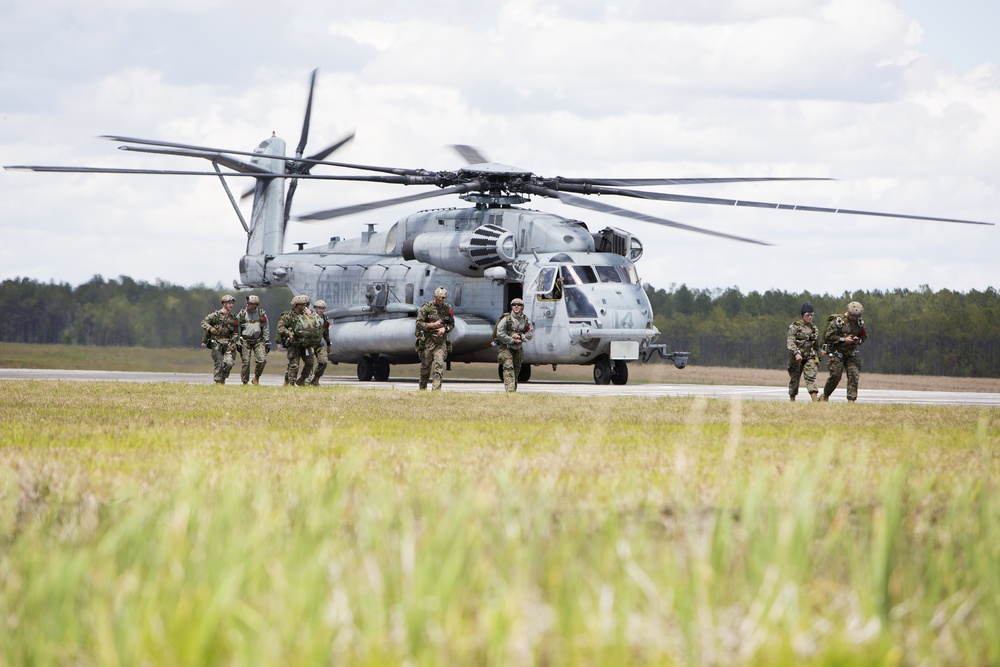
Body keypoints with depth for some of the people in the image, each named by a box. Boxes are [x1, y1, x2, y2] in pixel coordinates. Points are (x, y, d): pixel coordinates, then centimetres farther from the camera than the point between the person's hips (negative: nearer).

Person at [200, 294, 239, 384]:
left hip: (228, 344, 3)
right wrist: (210, 328, -20)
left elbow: (236, 332, 18)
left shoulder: (233, 318, 13)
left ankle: (223, 379, 13)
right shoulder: (215, 315, 1)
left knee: (229, 363, -9)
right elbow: (203, 322, 0)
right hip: (216, 343, -3)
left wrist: (233, 342, 1)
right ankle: (218, 382, 3)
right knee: (218, 364, -7)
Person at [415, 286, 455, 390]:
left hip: (441, 341, 2)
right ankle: (422, 389, 19)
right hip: (427, 340, -2)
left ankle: (436, 389, -19)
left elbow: (452, 324, 13)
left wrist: (444, 329, -8)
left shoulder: (447, 308, 6)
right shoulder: (426, 307, -4)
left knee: (439, 365, -13)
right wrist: (433, 325, -15)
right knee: (425, 366, 4)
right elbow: (419, 323, -7)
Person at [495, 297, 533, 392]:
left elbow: (530, 333, 5)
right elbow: (500, 334, -14)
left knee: (516, 369, 10)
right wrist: (512, 341, -15)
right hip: (506, 347, -5)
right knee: (508, 368, -16)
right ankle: (510, 390, -24)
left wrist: (520, 337, -14)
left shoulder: (526, 320, 2)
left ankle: (514, 389, 21)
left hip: (518, 348, 5)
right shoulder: (506, 319, -12)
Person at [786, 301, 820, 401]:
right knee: (794, 378, 5)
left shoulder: (814, 328, 13)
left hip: (810, 357, 2)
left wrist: (817, 358, 21)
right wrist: (796, 353, -28)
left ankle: (815, 399, -24)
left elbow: (816, 346, 22)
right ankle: (792, 399, 18)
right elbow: (790, 341, -14)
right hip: (796, 357, -2)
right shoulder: (795, 326, -3)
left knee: (811, 377, -13)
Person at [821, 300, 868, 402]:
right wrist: (843, 340, -19)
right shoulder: (837, 321, -11)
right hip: (837, 353, -5)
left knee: (854, 375, -9)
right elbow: (828, 336, -14)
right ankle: (825, 396, 17)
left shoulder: (859, 322, 6)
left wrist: (859, 340, -5)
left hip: (852, 353, 5)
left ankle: (851, 400, -9)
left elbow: (864, 336, 18)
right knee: (835, 376, -5)